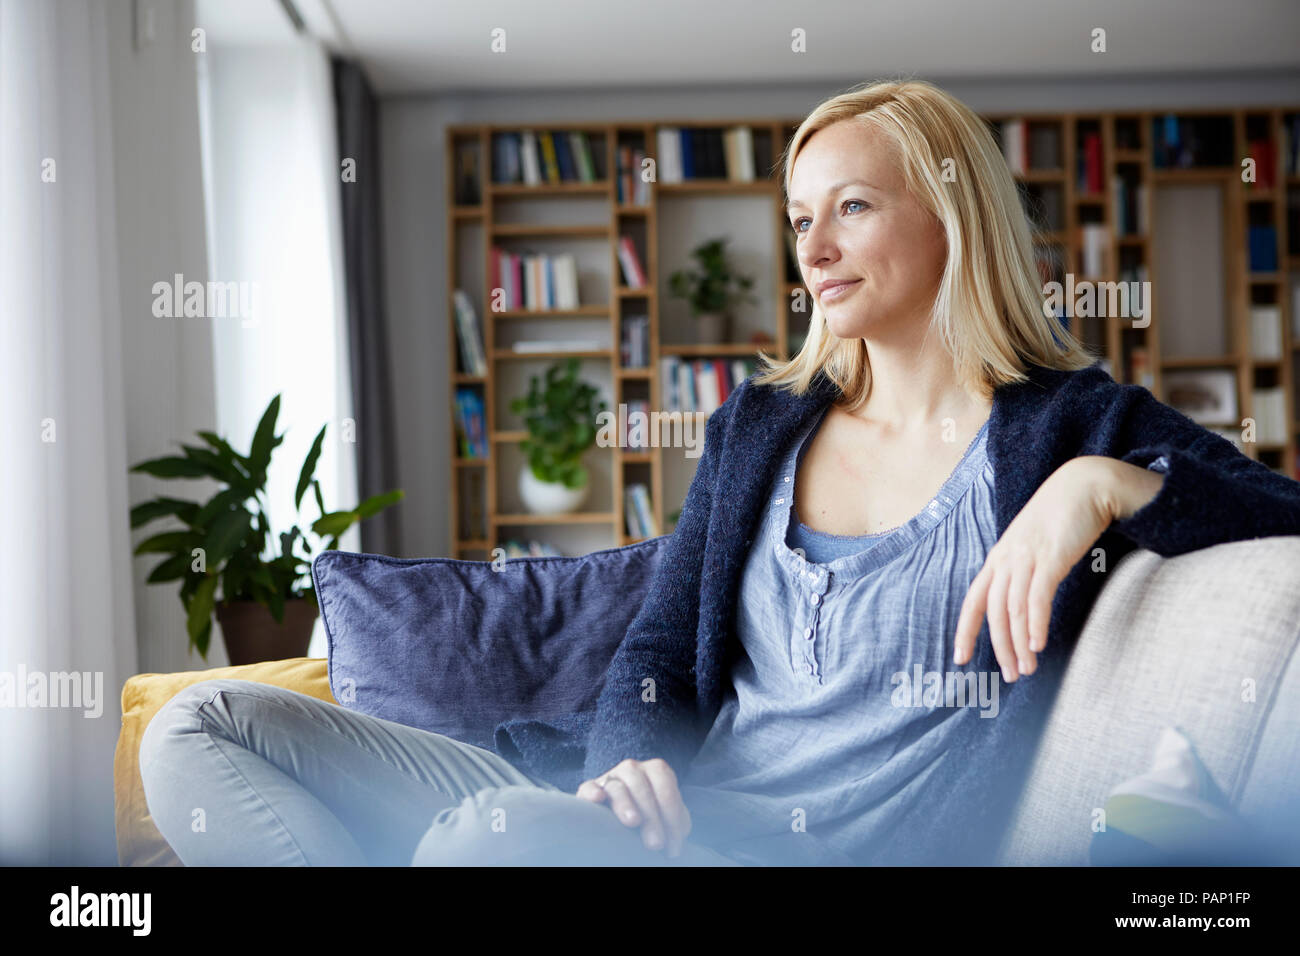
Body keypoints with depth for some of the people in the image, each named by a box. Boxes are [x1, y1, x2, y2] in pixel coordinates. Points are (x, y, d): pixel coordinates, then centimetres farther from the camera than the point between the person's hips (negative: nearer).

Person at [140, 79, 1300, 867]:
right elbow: (658, 653, 14)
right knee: (205, 726, -5)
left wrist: (1107, 484, -18)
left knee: (495, 829, -39)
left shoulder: (1072, 426, 4)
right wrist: (626, 769, -8)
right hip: (672, 825, 7)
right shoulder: (758, 425, 18)